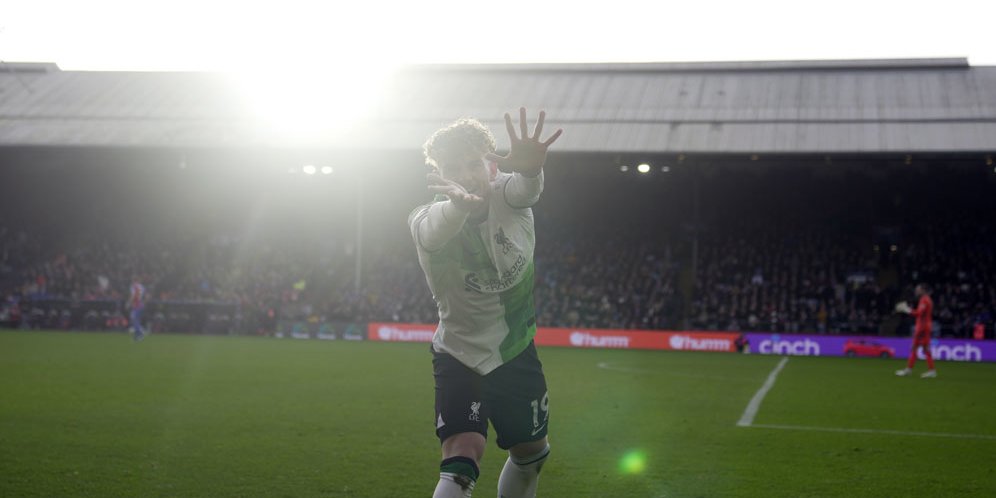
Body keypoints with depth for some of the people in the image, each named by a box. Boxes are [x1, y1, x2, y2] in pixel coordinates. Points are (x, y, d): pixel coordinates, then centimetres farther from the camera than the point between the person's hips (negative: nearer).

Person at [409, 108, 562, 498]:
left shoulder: (508, 198, -13)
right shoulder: (425, 220, -20)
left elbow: (525, 188, -38)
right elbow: (433, 230, -45)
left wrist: (529, 170, -64)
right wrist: (460, 202, -70)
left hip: (518, 353, 4)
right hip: (460, 358, -4)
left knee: (530, 455, 20)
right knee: (462, 458, -24)